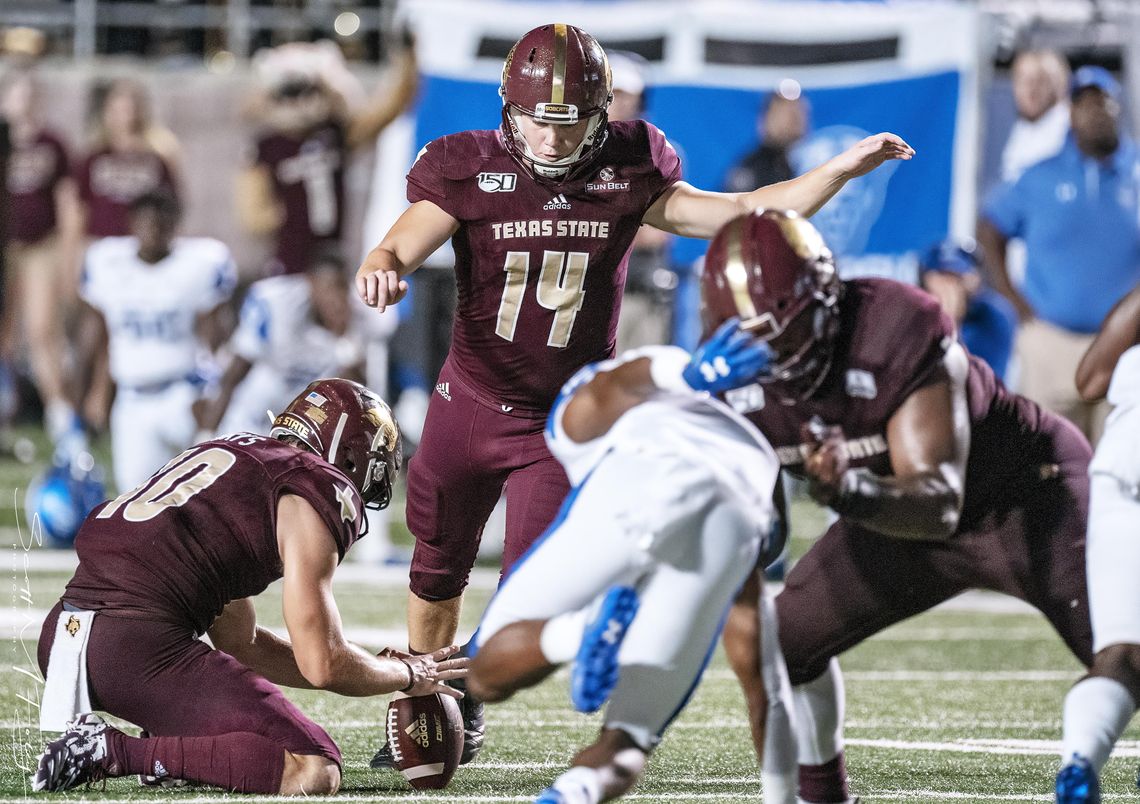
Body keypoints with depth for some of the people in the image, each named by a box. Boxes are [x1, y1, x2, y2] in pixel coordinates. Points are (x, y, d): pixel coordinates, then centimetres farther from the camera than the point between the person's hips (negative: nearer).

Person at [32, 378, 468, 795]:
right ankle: (115, 752, -15)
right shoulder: (321, 490, 1)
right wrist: (407, 675, 16)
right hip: (137, 646, -9)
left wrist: (374, 666, 31)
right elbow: (323, 666, -3)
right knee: (314, 771, -12)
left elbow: (240, 643, 32)